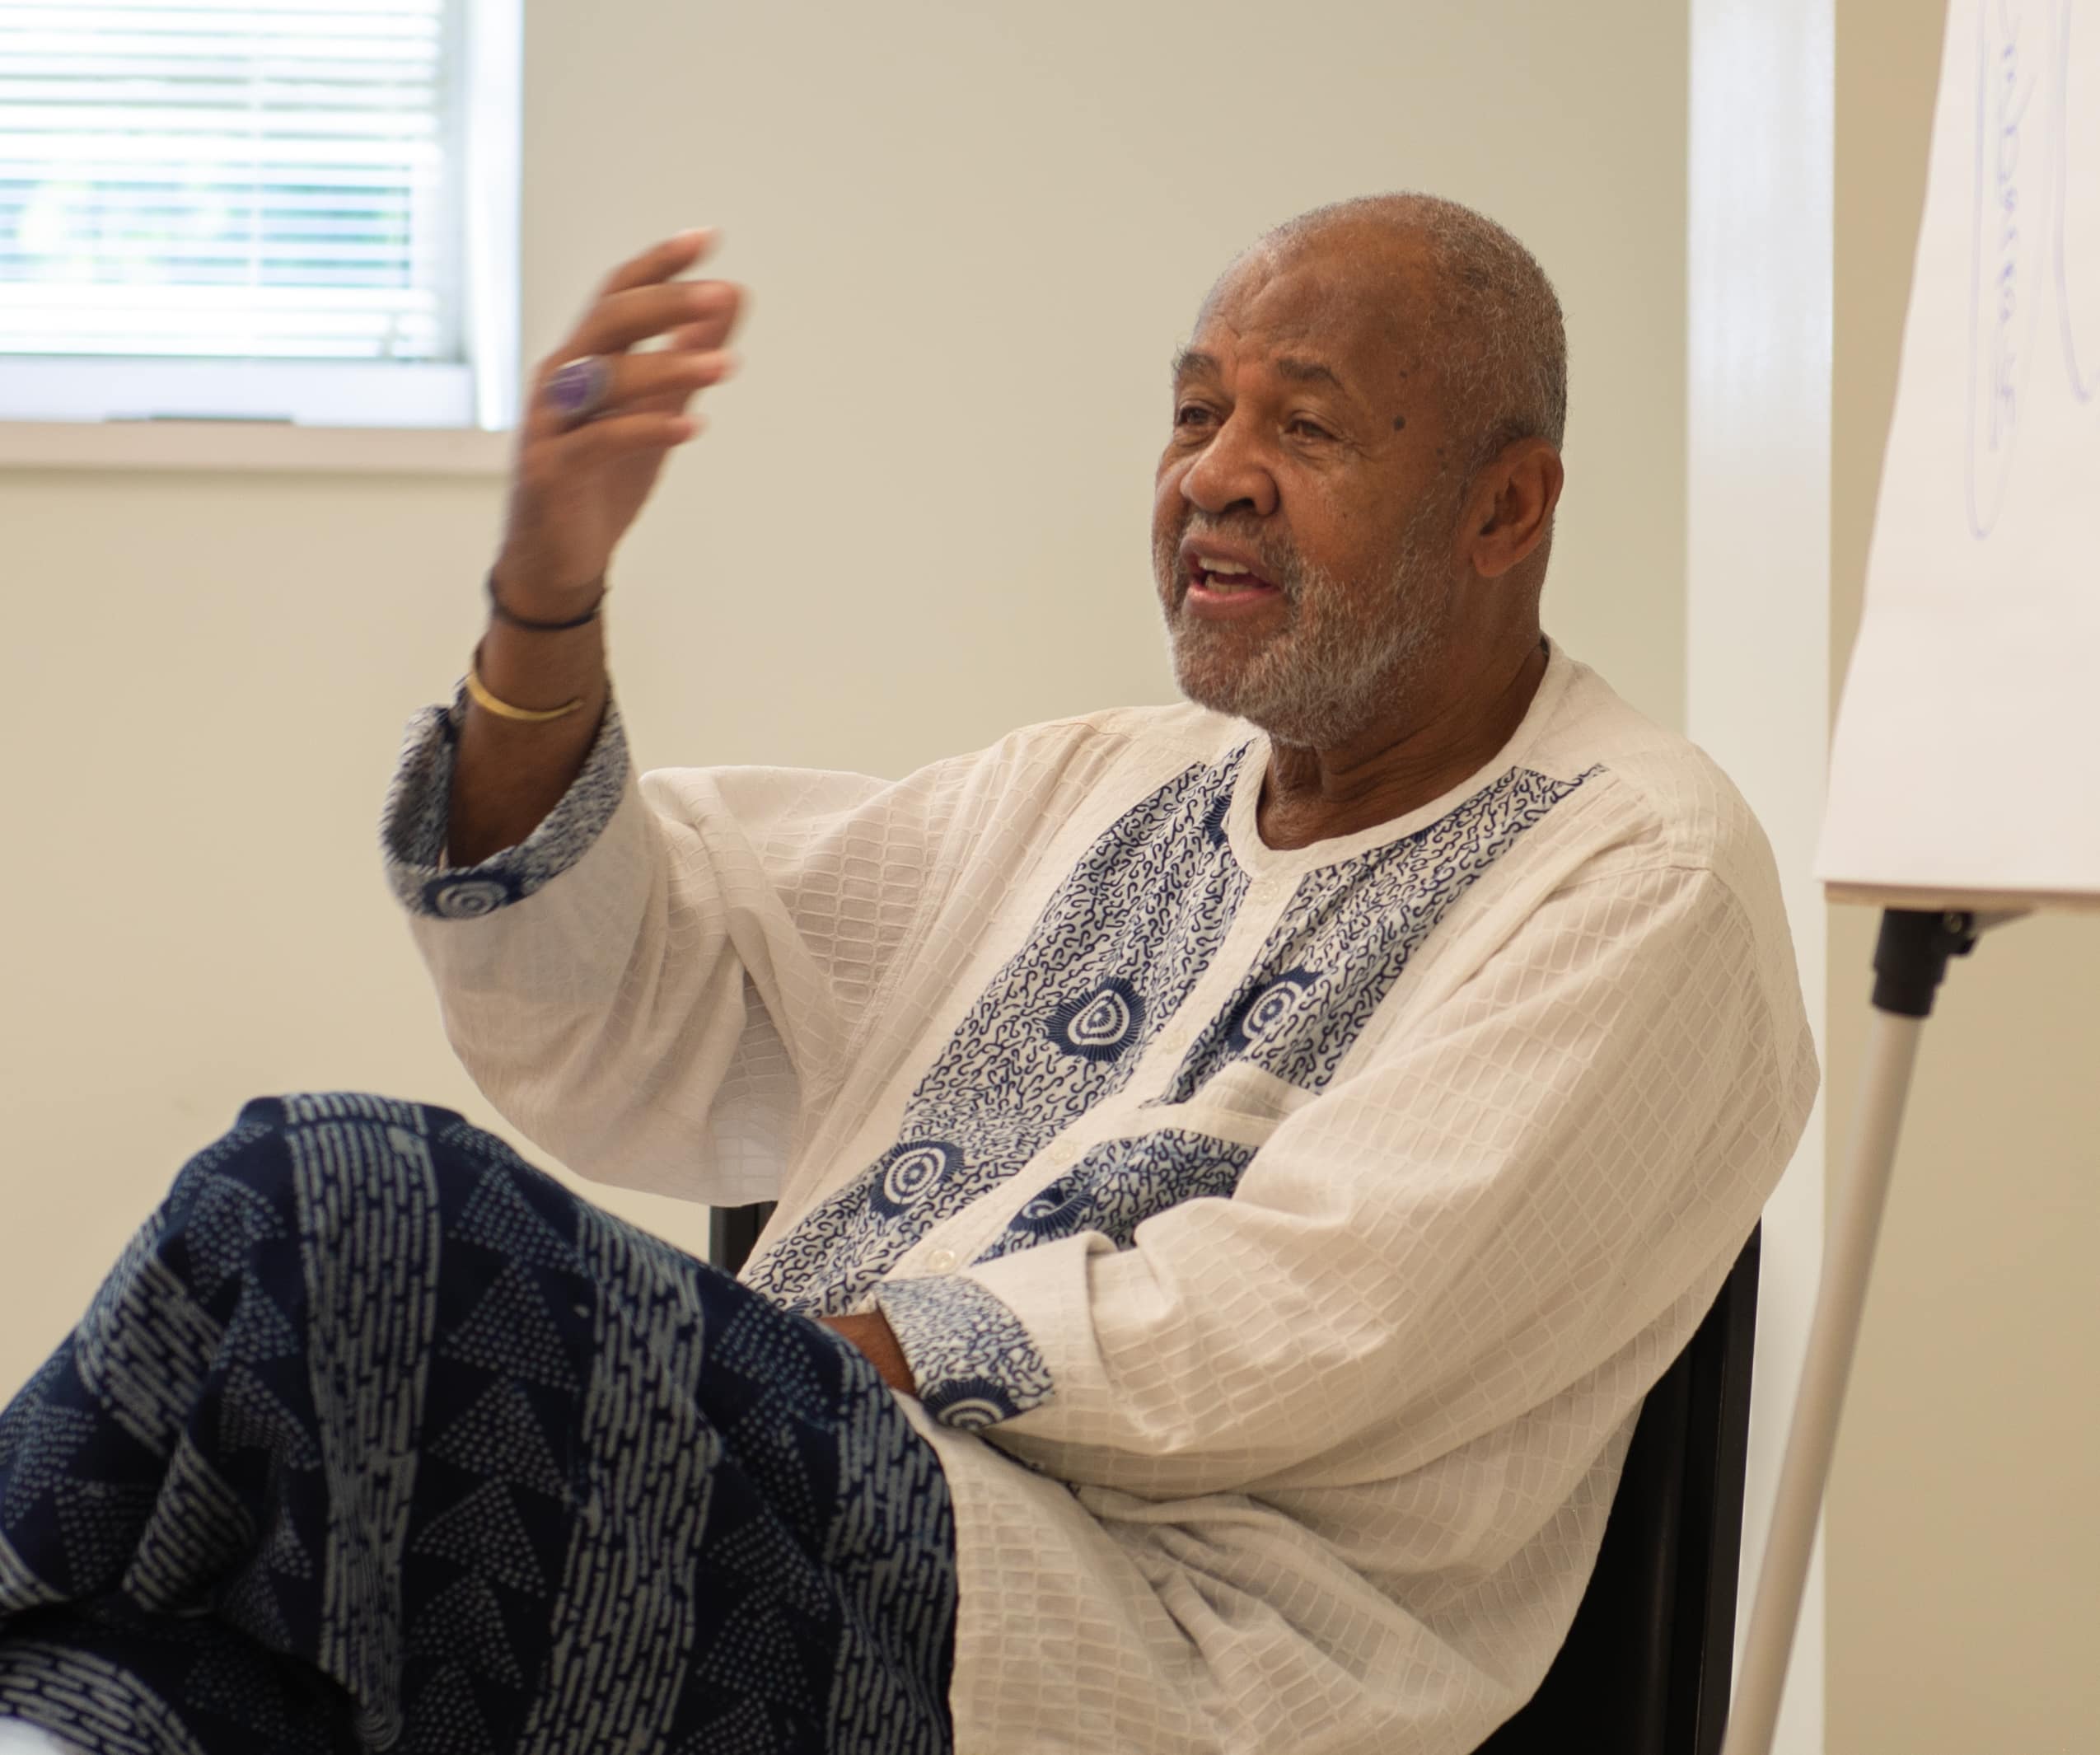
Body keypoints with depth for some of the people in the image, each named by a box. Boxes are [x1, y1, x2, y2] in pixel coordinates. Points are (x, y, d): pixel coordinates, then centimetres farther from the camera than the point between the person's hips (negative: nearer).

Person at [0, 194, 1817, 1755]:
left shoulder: (1644, 879, 2)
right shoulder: (1087, 792, 24)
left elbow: (1295, 1328, -11)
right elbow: (607, 1018, 19)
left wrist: (803, 1360, -11)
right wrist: (547, 594, 5)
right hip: (761, 1505, 7)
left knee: (355, 1209, -25)